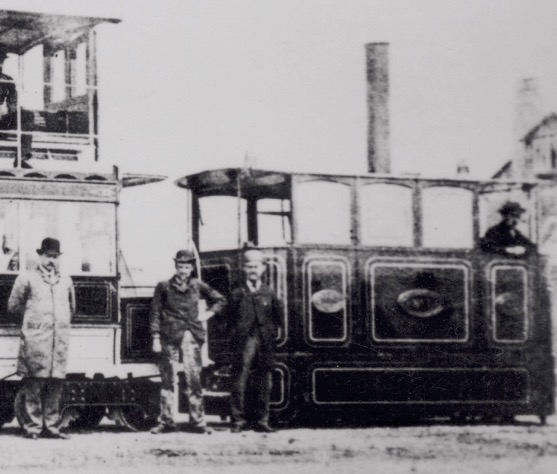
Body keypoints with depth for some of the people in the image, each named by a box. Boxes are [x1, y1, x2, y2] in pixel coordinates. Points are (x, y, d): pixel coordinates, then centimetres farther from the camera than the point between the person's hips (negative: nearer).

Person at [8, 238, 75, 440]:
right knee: (33, 384, -8)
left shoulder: (66, 281, 19)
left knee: (55, 384, 3)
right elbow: (14, 305, 6)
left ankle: (51, 426, 7)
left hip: (60, 338, 4)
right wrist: (32, 318, 7)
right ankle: (32, 426, -5)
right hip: (35, 338, -4)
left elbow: (71, 308, 30)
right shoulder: (27, 278, 5)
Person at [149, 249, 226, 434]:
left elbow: (220, 300, 22)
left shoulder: (197, 286, 10)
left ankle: (197, 421, 1)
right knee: (168, 379, 1)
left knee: (194, 379, -2)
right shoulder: (164, 287, 4)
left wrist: (207, 314, 8)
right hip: (170, 337, -1)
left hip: (191, 337, 1)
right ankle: (166, 421, 5)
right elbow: (155, 313, 2)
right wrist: (156, 339, -4)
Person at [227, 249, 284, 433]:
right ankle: (238, 420, -4)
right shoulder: (237, 294, 7)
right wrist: (237, 334, 0)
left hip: (265, 344, 2)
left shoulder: (269, 294, 11)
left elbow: (279, 317, 14)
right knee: (240, 381, -7)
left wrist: (270, 332, 5)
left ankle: (261, 420, 7)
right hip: (243, 343, -2)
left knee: (263, 382, 2)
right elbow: (230, 318, 8)